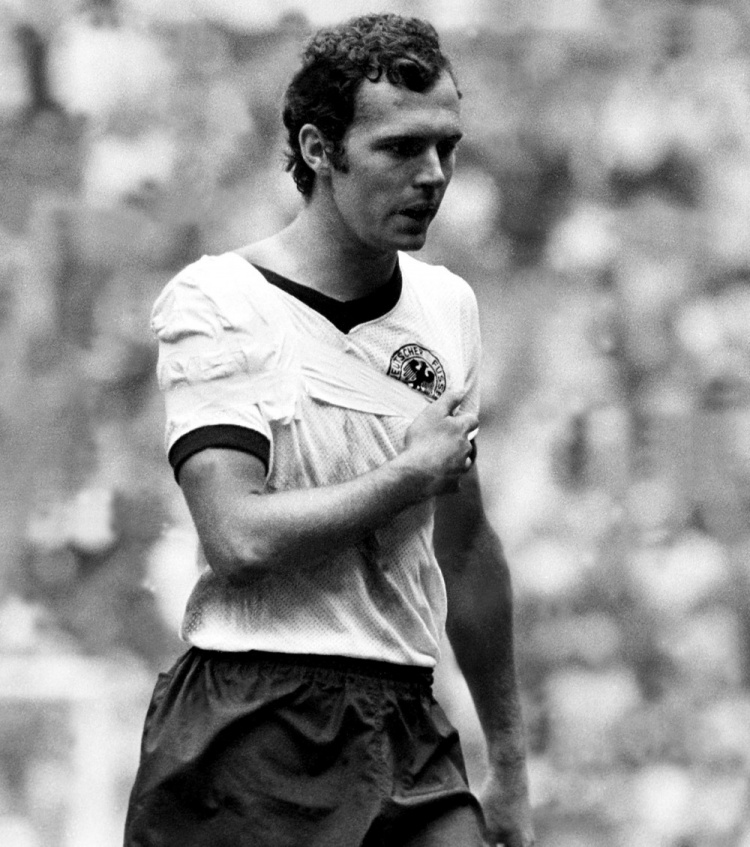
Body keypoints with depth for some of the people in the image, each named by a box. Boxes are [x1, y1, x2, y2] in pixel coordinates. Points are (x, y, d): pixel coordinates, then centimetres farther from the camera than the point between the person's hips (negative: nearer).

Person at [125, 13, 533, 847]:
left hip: (409, 727, 6)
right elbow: (240, 540, -19)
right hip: (255, 727, -6)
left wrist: (508, 764, 22)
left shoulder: (447, 306, 13)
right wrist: (415, 472, -8)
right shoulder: (214, 304, -6)